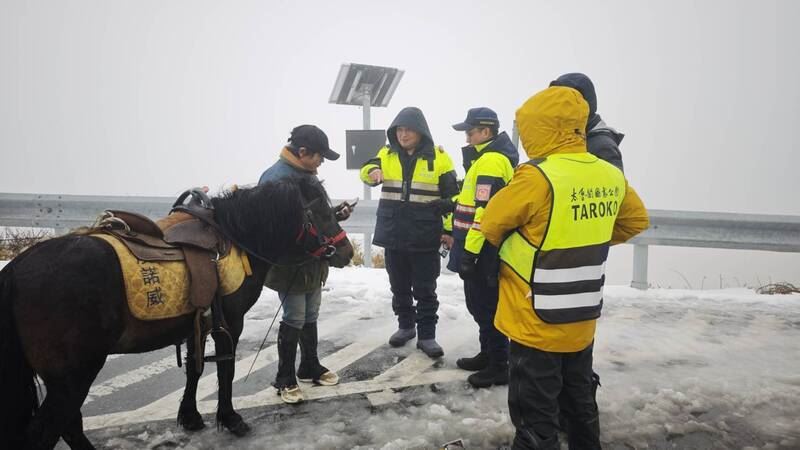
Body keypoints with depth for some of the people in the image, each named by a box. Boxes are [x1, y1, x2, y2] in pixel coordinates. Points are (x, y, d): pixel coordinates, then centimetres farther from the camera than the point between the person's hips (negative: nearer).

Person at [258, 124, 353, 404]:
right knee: (294, 320, 1)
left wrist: (335, 214, -1)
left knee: (310, 316, 19)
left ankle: (310, 367, 36)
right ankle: (285, 379, 18)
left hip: (313, 261, 9)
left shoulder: (307, 174, 9)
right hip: (290, 264, -9)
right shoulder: (275, 178, -20)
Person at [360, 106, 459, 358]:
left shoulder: (438, 157, -2)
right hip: (393, 235, 3)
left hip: (425, 238, -3)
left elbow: (452, 195, 2)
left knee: (425, 289, 4)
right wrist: (372, 172, -30)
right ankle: (405, 326, 32)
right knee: (399, 287, 15)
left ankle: (427, 335, 14)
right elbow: (366, 170, -6)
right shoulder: (387, 154, 6)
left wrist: (449, 229, -1)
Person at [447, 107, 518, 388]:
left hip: (483, 250, -11)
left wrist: (469, 251, -23)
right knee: (479, 304, 19)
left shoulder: (491, 160, -18)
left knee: (487, 307, -1)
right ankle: (488, 354, 32)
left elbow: (484, 212, -24)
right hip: (485, 248, 11)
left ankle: (499, 367, 11)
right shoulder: (494, 157, 16)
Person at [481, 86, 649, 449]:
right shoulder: (611, 176, 0)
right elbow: (636, 221, 17)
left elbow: (492, 224, -8)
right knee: (579, 404, 25)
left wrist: (511, 243, 12)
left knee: (535, 419, 6)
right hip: (582, 322, 7)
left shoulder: (536, 177, -22)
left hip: (536, 325, -7)